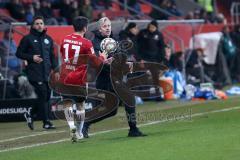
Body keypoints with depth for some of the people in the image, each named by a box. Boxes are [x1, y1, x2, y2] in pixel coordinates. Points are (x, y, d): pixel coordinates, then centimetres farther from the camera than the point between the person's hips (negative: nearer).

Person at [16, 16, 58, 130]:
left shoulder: (48, 39, 18)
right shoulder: (27, 39, 3)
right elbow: (19, 53, 3)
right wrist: (31, 57, -11)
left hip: (47, 73, 5)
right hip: (35, 72, -5)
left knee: (47, 96, 3)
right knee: (43, 95, -11)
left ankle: (30, 114, 23)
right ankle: (46, 122, -8)